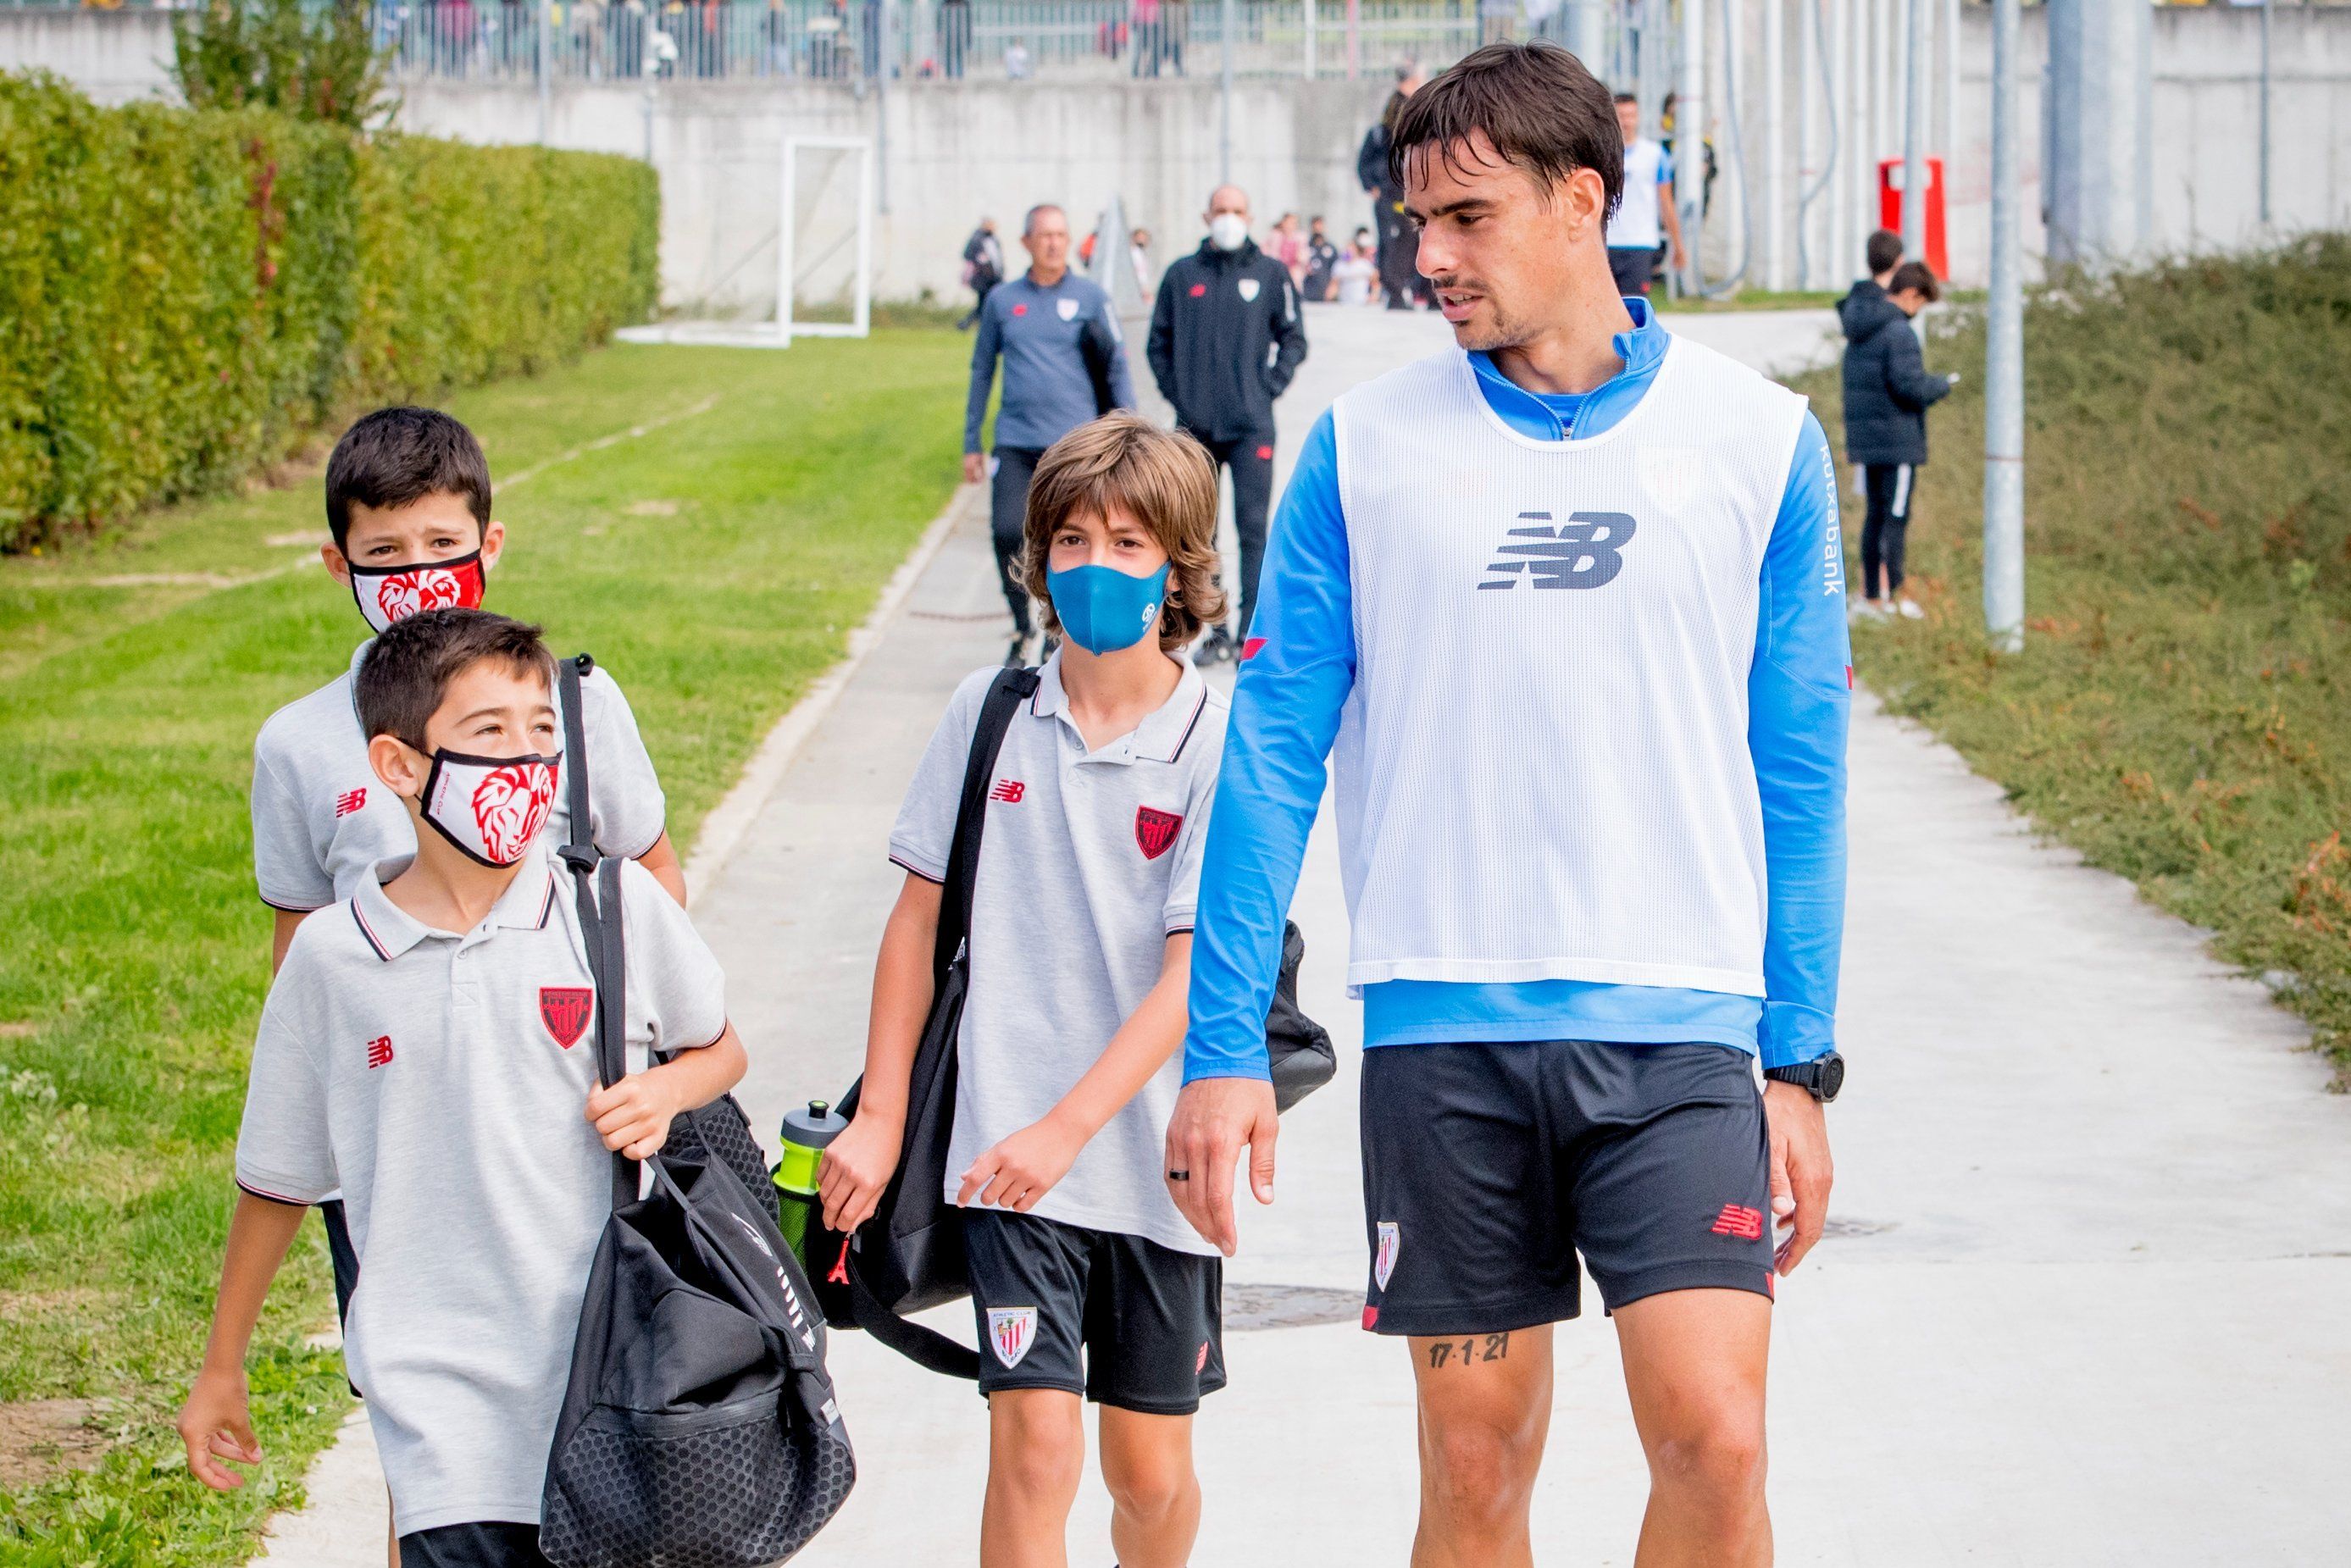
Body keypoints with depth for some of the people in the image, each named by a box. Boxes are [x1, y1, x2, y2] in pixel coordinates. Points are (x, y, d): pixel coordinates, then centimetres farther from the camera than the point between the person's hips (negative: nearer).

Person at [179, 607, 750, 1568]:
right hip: (444, 1407, -1)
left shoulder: (615, 904, -1)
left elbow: (719, 1048, 16)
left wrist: (662, 1094, -6)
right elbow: (278, 1181, 11)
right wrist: (219, 1370, 18)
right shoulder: (331, 958, -1)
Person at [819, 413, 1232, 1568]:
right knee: (1034, 1444, -11)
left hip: (1154, 1155, 0)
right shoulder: (990, 713, 2)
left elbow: (1194, 975, -11)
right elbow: (920, 915, 10)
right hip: (1007, 1147, 1)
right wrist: (879, 1117, 7)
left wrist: (1066, 1128, -20)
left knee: (1150, 1471, 9)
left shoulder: (1218, 743, -6)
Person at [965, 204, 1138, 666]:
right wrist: (971, 445, 14)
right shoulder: (1002, 300, 9)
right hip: (1015, 444, 1)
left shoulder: (1090, 296, 4)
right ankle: (1023, 628, 6)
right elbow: (981, 372, 16)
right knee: (1007, 531, -13)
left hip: (1075, 441, -1)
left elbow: (1117, 368, 5)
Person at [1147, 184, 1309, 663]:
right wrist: (1175, 391, 3)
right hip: (1195, 426, 2)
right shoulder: (1182, 275, 8)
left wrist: (1270, 386, -3)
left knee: (1252, 528, -7)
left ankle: (1252, 631, -5)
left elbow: (1293, 339, 9)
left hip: (1251, 425, -2)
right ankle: (1213, 628, 13)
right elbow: (1159, 342, 15)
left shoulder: (1270, 273, 5)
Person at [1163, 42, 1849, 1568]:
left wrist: (1799, 1059, 3)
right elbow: (1274, 751, 5)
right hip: (1443, 1028, 1)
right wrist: (1225, 1048, 1)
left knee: (1714, 1440, -14)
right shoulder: (1367, 445, 4)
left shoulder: (1756, 439, 3)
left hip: (1676, 1034, -1)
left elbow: (1799, 774, 6)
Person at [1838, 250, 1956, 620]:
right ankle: (1895, 593, 1)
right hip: (1898, 441, -8)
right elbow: (1910, 386, -21)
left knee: (1875, 515, 13)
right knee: (1896, 516, -1)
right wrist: (1944, 384, -4)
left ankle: (1870, 596, 15)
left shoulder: (1858, 328, 11)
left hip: (1864, 439, 8)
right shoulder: (1898, 332, -17)